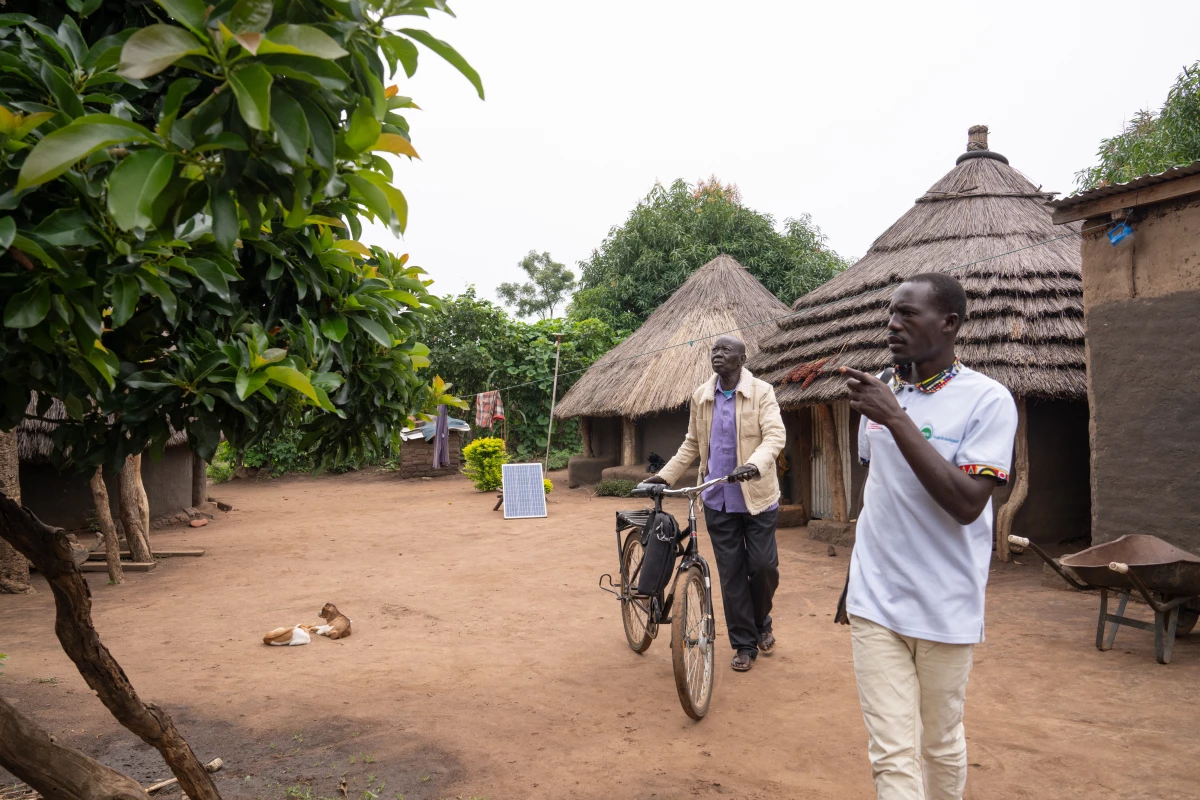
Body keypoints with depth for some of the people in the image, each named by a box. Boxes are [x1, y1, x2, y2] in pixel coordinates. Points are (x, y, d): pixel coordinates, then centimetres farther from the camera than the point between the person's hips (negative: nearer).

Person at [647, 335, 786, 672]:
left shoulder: (761, 392, -6)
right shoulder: (701, 397, 5)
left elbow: (775, 436, -16)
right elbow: (691, 444, 13)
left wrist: (755, 464, -34)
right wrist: (665, 475, 6)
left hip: (757, 496, -2)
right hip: (718, 500, 3)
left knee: (763, 566, 1)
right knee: (731, 574, 6)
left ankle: (761, 621, 32)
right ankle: (745, 644, 19)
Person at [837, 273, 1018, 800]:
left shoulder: (987, 400, -11)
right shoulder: (880, 393, 5)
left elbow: (966, 504, -22)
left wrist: (896, 419, -25)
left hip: (945, 610, -3)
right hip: (874, 602, 3)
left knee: (942, 744, 15)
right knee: (892, 754, 1)